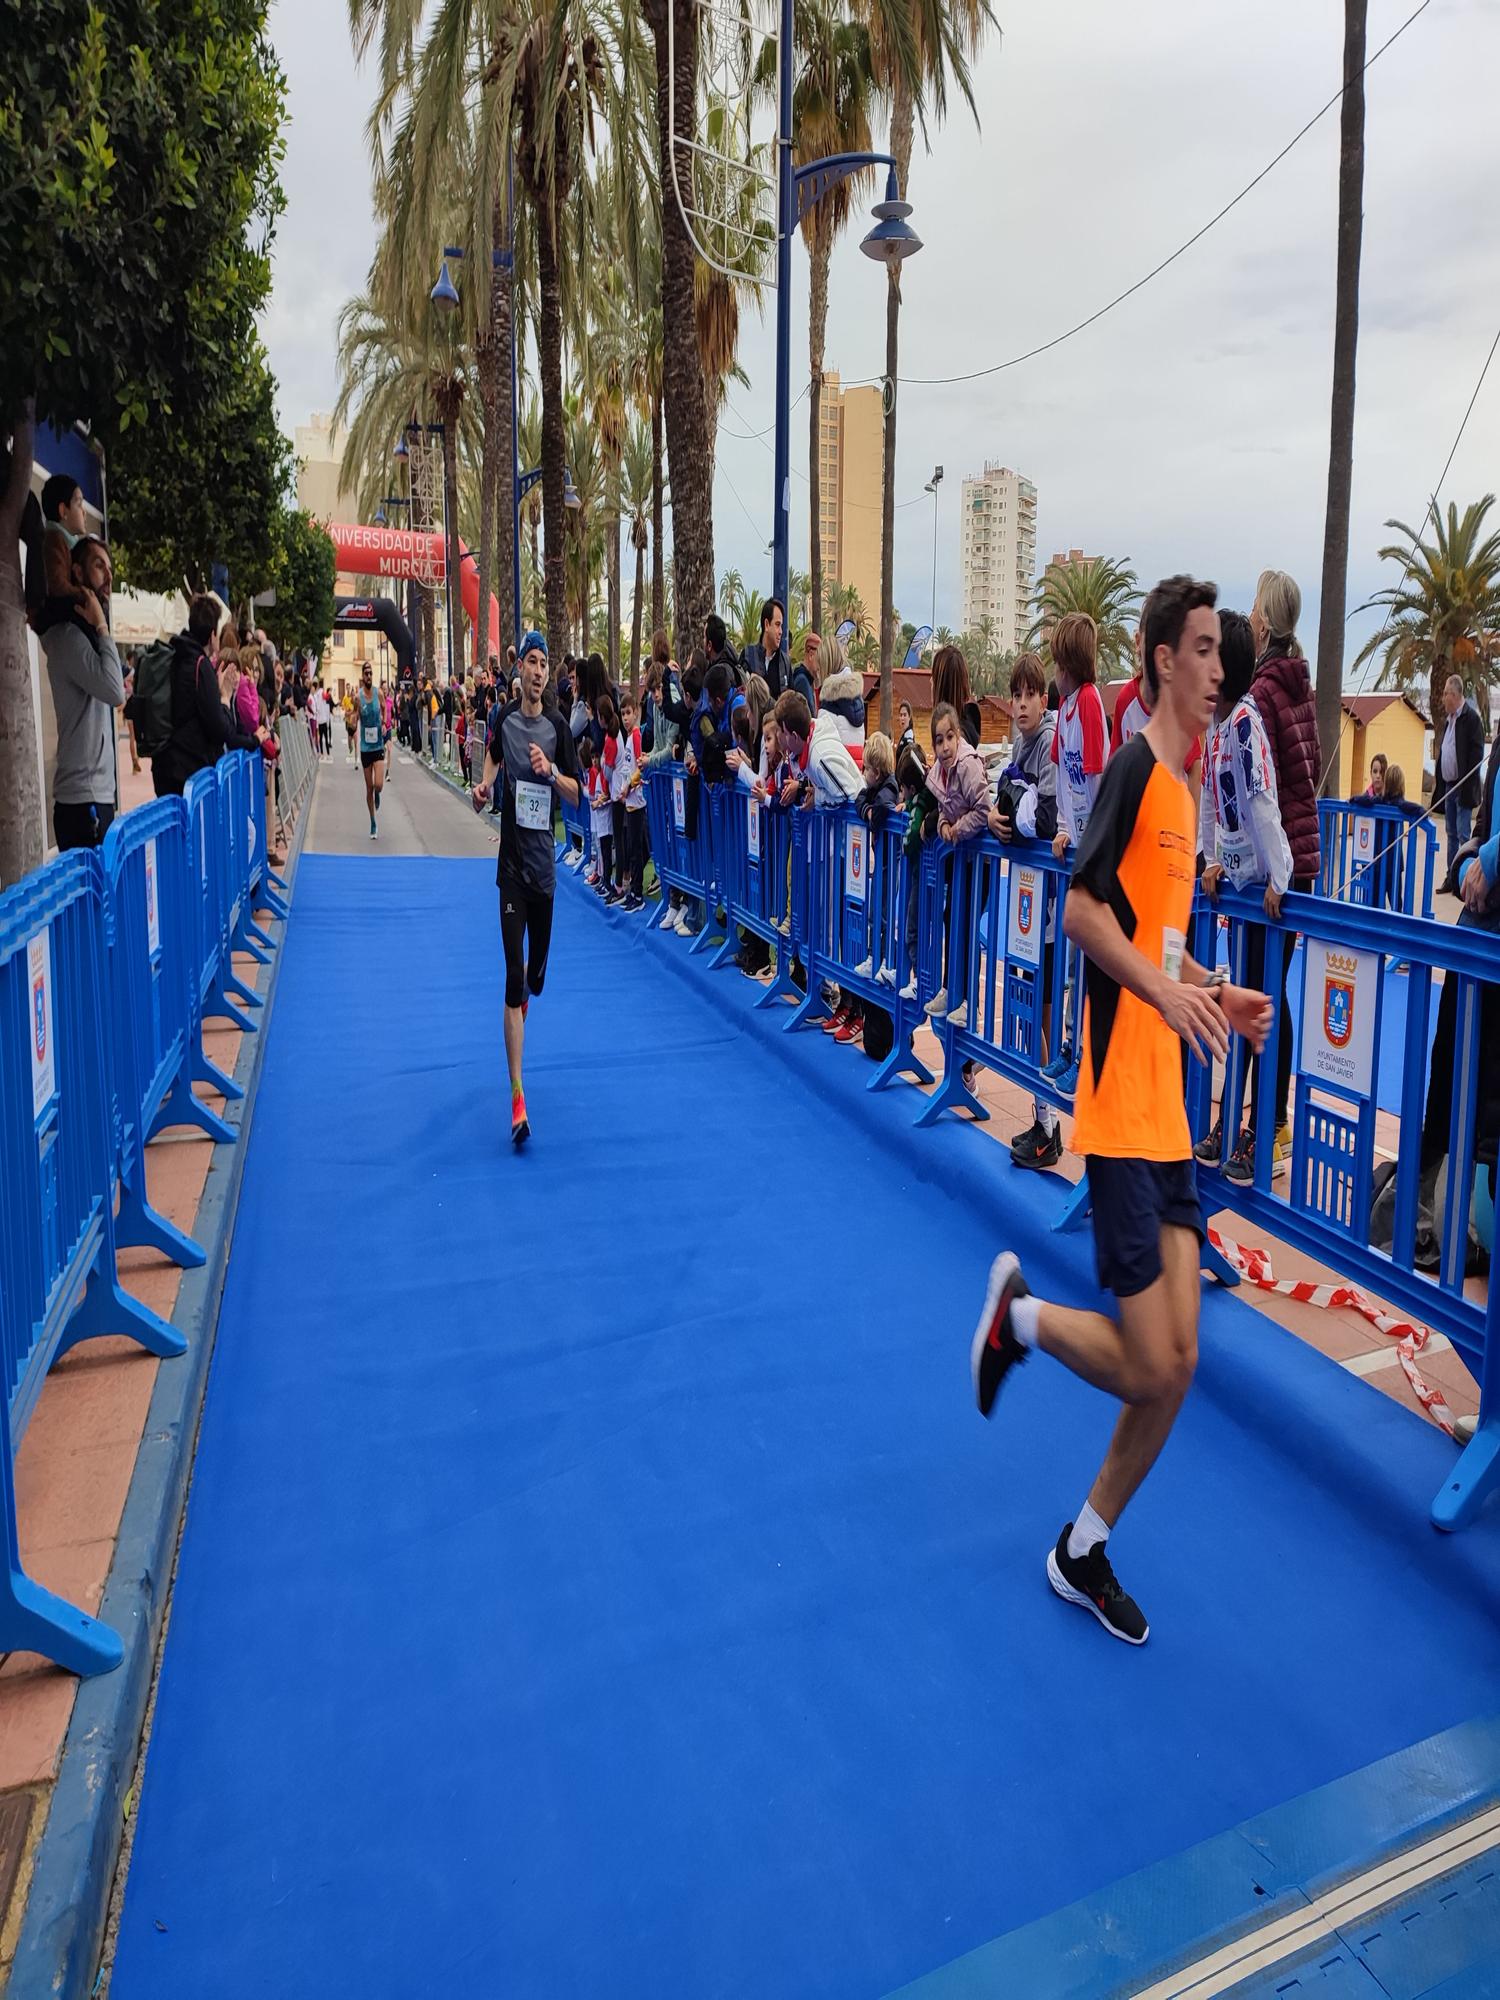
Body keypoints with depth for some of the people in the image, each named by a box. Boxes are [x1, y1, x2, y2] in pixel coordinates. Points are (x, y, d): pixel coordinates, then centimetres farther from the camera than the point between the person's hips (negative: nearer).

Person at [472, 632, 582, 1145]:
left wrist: (551, 772, -17)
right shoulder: (504, 719, 1)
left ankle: (525, 990, 56)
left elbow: (576, 793, 0)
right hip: (512, 861, -1)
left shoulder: (558, 726, 0)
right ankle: (518, 1099, -8)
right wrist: (484, 786, 2)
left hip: (545, 862, 2)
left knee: (536, 975, 13)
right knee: (514, 977, -10)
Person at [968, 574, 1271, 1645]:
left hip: (1169, 1113, 9)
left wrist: (1218, 994, 13)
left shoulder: (1187, 786, 17)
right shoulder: (1133, 768, -9)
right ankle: (1021, 1312, 21)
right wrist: (1168, 990, -25)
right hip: (1120, 1108, -9)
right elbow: (1082, 909, -18)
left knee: (1179, 1359, 9)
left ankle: (1084, 1548, 25)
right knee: (1148, 1368, -7)